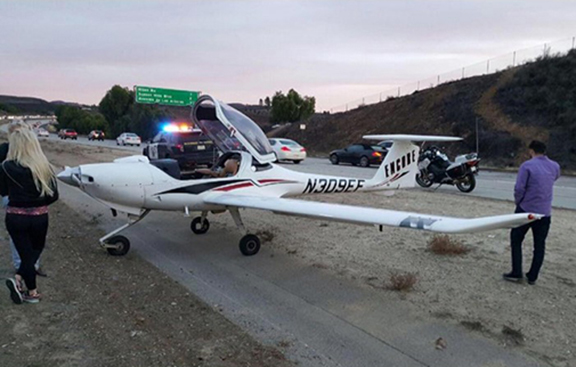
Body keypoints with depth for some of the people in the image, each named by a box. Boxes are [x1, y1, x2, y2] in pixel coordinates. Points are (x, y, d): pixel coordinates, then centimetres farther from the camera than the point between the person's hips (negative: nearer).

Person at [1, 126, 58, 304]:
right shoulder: (45, 167, -9)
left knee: (25, 253, 15)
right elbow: (54, 196, -4)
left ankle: (32, 292, 14)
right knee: (36, 249, 23)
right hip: (39, 217, 1)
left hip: (15, 218, 0)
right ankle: (18, 279, 8)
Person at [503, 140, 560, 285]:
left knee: (516, 240, 10)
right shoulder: (555, 166, 5)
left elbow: (519, 188, -17)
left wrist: (518, 202, 0)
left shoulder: (527, 165, -12)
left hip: (526, 209, -4)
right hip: (545, 213, 4)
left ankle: (516, 273, 7)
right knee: (539, 245, 12)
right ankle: (533, 277, 17)